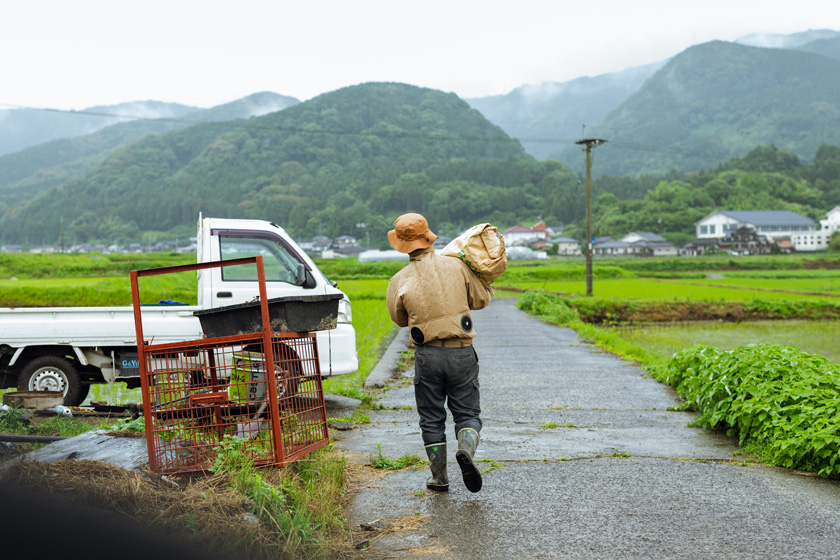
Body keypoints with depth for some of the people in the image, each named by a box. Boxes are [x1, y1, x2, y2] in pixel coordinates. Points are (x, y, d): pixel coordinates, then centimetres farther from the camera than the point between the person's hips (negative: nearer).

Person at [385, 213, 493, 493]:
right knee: (468, 413, 10)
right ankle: (466, 449, -18)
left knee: (432, 419, 14)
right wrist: (485, 281, 28)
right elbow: (482, 299, 9)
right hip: (461, 352, 0)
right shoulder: (456, 266, -3)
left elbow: (400, 319, 12)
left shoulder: (400, 281, -4)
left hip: (428, 355, 0)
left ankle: (439, 477, 17)